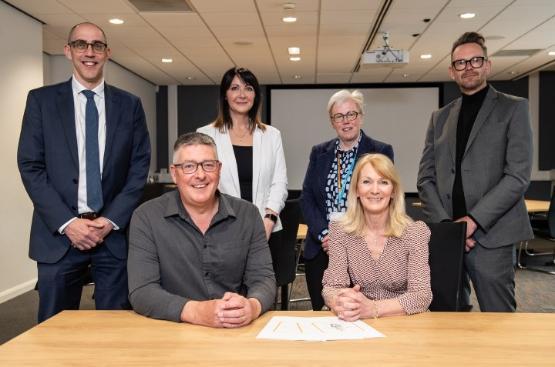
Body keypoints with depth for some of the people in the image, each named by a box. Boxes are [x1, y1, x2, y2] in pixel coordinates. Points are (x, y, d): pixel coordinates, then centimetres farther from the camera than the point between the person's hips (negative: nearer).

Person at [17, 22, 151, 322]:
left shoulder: (129, 105, 7)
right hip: (59, 233, 0)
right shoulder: (41, 99, 5)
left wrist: (110, 221, -7)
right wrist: (67, 223, -10)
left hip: (115, 232, 1)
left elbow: (140, 167, 3)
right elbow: (30, 166, -1)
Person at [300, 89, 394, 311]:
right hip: (321, 250, 3)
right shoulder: (319, 153, 12)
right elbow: (306, 197, 7)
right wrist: (323, 234, -8)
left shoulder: (380, 152, 1)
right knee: (321, 312, 8)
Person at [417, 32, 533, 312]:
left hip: (490, 235, -3)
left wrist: (474, 220, -14)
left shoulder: (513, 108, 4)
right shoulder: (440, 117, 15)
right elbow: (425, 178, 9)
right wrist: (445, 223, -6)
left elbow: (518, 176, -7)